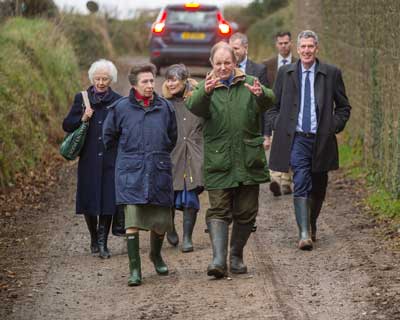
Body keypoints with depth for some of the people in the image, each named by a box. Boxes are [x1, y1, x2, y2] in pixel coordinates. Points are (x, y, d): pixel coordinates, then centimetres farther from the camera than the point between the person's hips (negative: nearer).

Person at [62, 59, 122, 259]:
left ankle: (102, 242, -2)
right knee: (89, 200, 5)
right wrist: (82, 119, -9)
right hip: (89, 159, 1)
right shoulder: (82, 99, 6)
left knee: (108, 200, -7)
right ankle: (94, 238, 25)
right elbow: (66, 125, 6)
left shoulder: (118, 101, 4)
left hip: (110, 159, -1)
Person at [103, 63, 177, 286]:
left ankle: (156, 255, 35)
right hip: (131, 173, -2)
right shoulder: (121, 108, -1)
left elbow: (172, 138, 20)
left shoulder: (165, 108, 5)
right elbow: (109, 136, 13)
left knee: (161, 221, 6)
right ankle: (135, 269, -8)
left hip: (159, 173, 2)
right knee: (133, 219, -12)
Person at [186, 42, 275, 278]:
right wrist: (205, 92, -39)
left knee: (246, 212, 7)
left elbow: (269, 101, -13)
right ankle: (219, 259, -16)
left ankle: (237, 256, 22)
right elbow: (194, 107, -16)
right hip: (218, 161, -1)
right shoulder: (206, 88, 5)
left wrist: (261, 94, -38)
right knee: (218, 210, -9)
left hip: (249, 160, 1)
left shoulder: (249, 84, 6)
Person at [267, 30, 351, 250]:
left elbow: (344, 107, 12)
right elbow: (273, 106, 14)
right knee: (301, 184, -15)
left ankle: (312, 224, 36)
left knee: (318, 188, 13)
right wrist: (279, 127, 0)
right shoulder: (285, 73, 6)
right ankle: (304, 233, -20)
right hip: (296, 138, -1)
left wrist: (334, 127, -1)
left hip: (321, 139, 1)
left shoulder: (332, 73, 4)